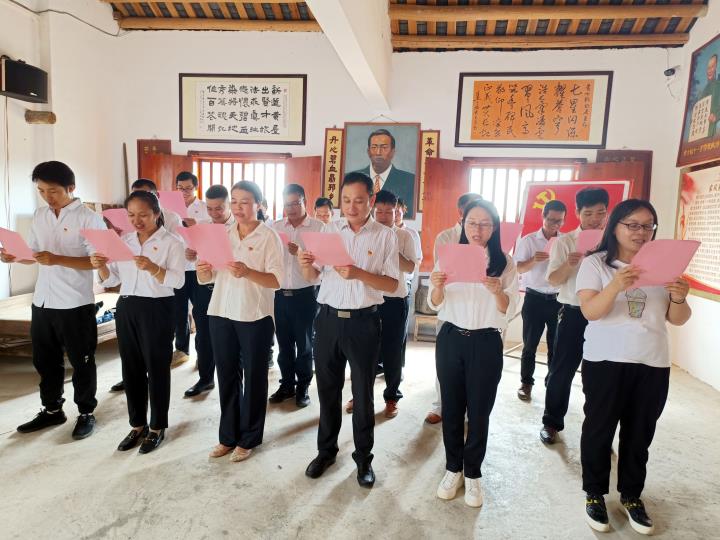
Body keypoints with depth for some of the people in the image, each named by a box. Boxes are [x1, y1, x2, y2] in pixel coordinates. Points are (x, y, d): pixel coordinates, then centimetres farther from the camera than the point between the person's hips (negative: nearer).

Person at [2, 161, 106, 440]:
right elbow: (34, 254, 16)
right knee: (45, 360, 17)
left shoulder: (89, 218, -11)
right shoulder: (39, 215, 9)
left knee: (81, 362, 7)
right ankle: (51, 410, 34)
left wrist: (57, 259, -24)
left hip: (75, 304, -6)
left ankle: (86, 413, 22)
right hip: (42, 301, 6)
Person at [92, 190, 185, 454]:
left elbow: (178, 281, -15)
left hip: (157, 310, -5)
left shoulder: (171, 242, -6)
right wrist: (101, 266, -9)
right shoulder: (124, 241, 10)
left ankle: (157, 427, 20)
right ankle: (137, 424, 29)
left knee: (157, 368, 4)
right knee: (131, 367, 13)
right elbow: (112, 280, 11)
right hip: (126, 308, 6)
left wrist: (152, 268, -30)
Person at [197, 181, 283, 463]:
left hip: (255, 317, -4)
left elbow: (277, 281, -14)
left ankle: (248, 438, 24)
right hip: (221, 313, 5)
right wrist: (203, 269, -16)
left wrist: (247, 272, -30)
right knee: (226, 374, 13)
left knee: (253, 376, 8)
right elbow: (206, 278, 7)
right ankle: (228, 435, 29)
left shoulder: (269, 237, -5)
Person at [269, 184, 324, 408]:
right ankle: (286, 384, 30)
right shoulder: (275, 226, 7)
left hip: (305, 295, -3)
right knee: (284, 342, 14)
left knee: (304, 344, 9)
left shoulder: (318, 227, -4)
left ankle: (303, 387, 24)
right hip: (280, 294, 3)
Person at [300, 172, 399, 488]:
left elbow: (392, 285, -9)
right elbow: (312, 278, 6)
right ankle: (326, 449, 34)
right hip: (328, 318, 3)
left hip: (363, 322, -2)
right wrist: (306, 265, -17)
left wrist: (358, 273, -24)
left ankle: (363, 457, 28)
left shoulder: (385, 236, -4)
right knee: (327, 388, 14)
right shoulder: (328, 230, 5)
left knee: (363, 392, 9)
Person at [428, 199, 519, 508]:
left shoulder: (505, 264, -3)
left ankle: (472, 474, 27)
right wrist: (437, 285, -23)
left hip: (486, 344, -1)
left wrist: (498, 291, -27)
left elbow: (508, 312, -7)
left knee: (479, 412, 8)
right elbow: (435, 305, 0)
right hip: (451, 340, 2)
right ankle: (453, 469, 30)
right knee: (451, 408, 11)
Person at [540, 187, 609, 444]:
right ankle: (551, 422, 20)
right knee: (562, 370, 5)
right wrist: (568, 264, -27)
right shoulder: (564, 242, -1)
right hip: (573, 314, -2)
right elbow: (553, 280, -7)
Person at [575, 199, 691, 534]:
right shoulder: (595, 263, -4)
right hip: (605, 361, -3)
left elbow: (677, 320, 6)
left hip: (653, 363, 4)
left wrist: (679, 299, -16)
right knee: (599, 429, 6)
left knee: (640, 433, 14)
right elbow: (590, 311, -16)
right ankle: (595, 494, 23)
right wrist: (616, 286, -33)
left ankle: (631, 496, 31)